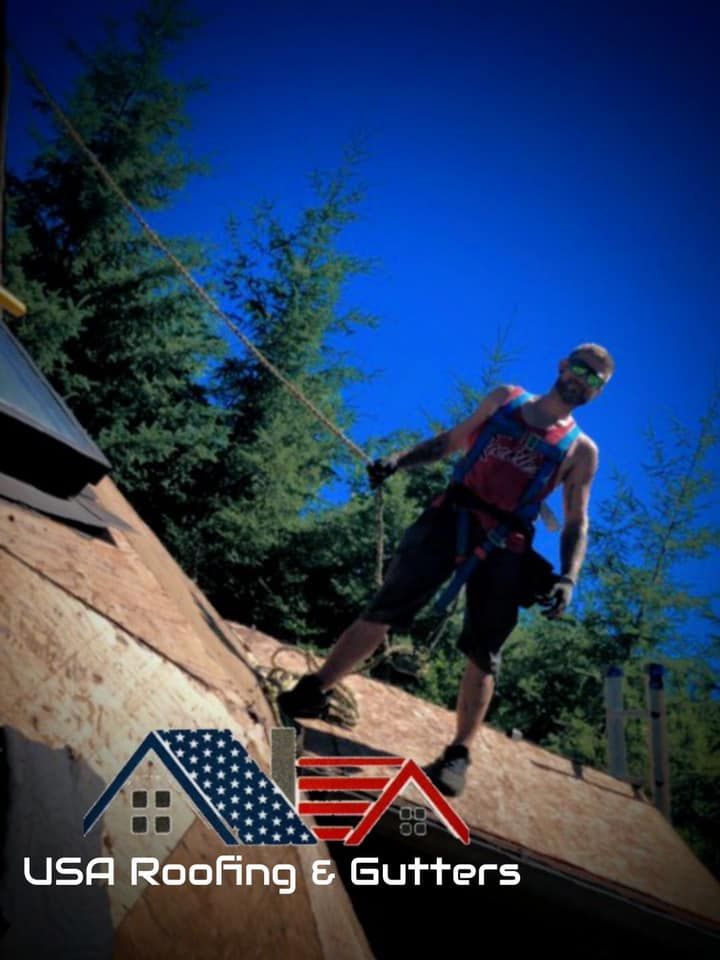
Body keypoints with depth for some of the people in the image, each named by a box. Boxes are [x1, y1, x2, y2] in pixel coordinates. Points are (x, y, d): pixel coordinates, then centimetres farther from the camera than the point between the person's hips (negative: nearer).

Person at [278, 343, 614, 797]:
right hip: (451, 519, 1)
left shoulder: (582, 450, 8)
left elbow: (577, 522, 7)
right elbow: (452, 441, 21)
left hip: (504, 549, -1)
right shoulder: (505, 399, 14)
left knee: (483, 653, -3)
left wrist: (568, 577, -8)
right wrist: (399, 460, 7)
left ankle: (459, 755, 5)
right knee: (382, 612, -5)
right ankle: (311, 694, 3)